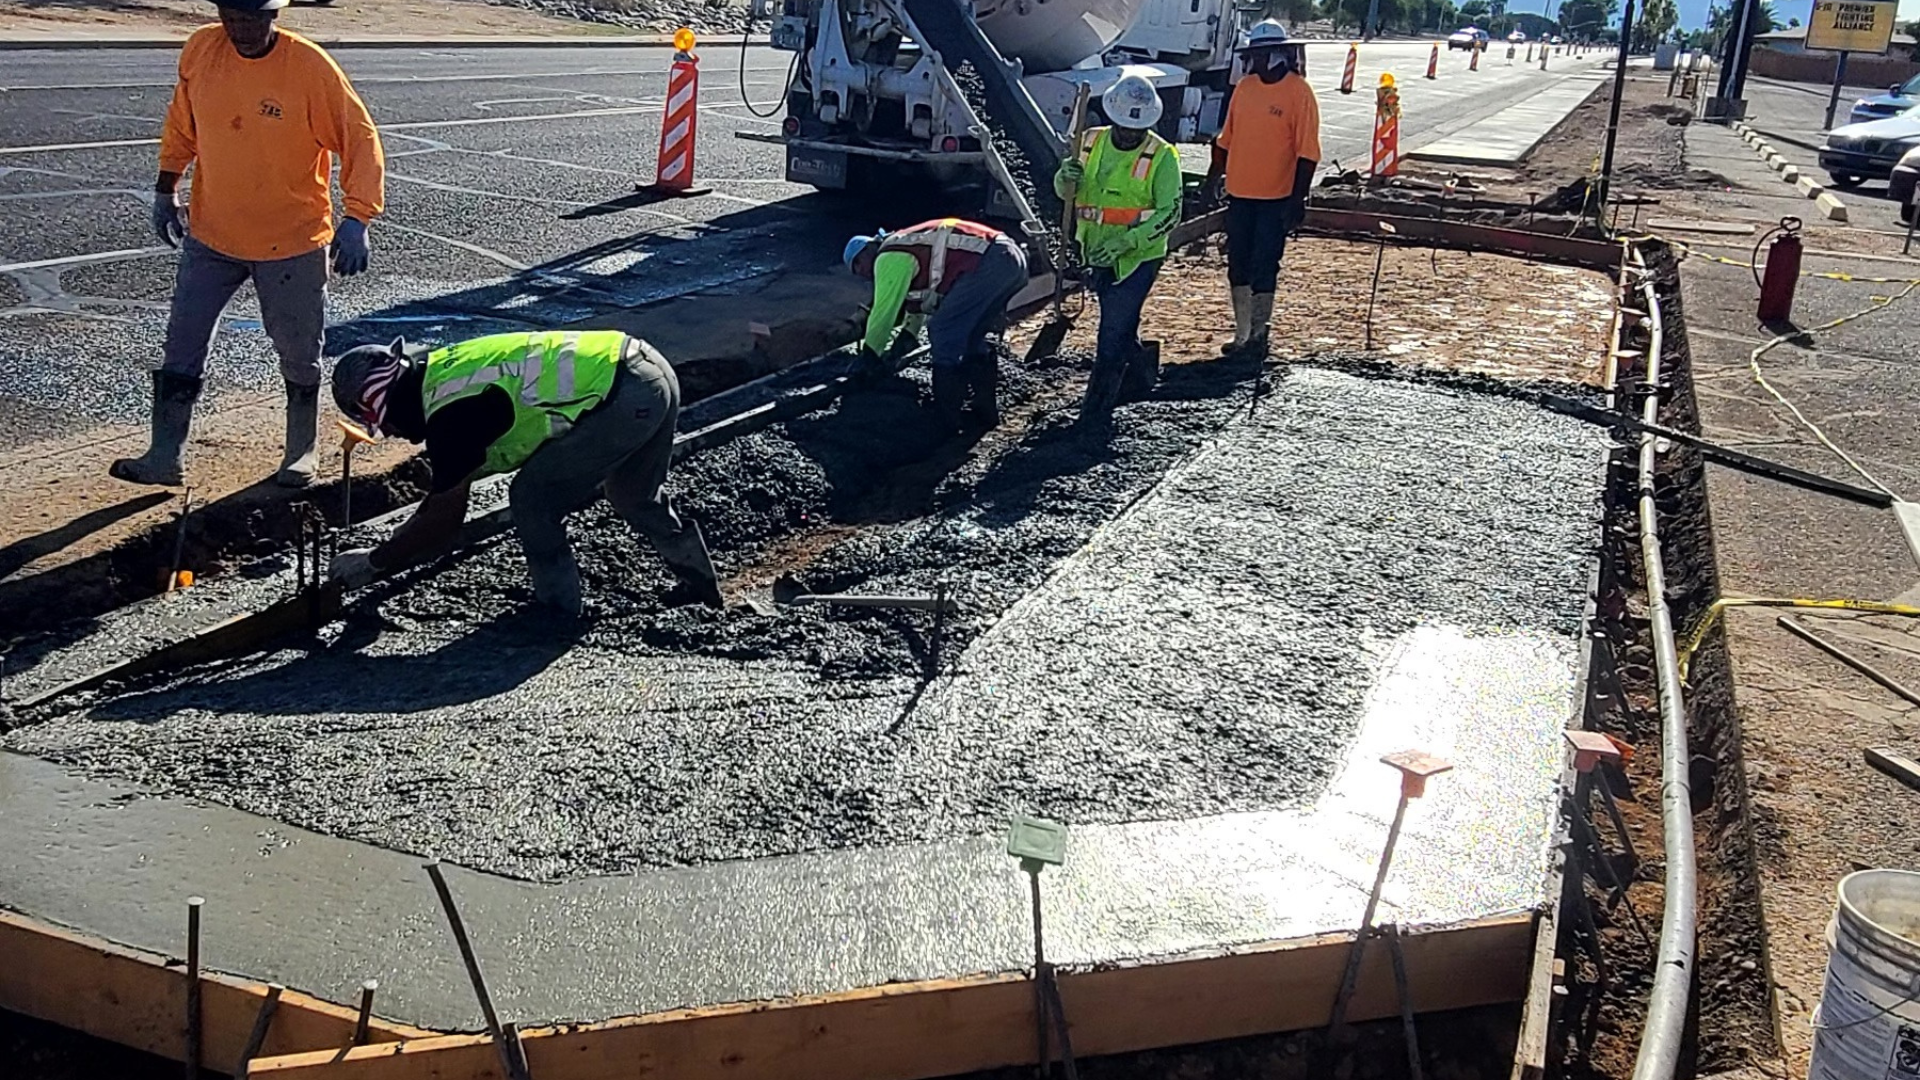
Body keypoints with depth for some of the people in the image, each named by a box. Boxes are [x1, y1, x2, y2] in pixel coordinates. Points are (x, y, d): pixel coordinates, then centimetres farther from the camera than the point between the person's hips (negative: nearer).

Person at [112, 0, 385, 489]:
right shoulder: (201, 49, -5)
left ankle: (301, 454, 28)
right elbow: (181, 121, 11)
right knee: (180, 349, 4)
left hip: (292, 242, -4)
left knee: (299, 357, 9)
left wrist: (357, 218, -25)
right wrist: (166, 189, 12)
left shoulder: (311, 66, -18)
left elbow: (359, 138, -16)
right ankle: (165, 457, 14)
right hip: (210, 234, 4)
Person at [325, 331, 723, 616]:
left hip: (624, 401, -10)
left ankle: (558, 605, 16)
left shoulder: (451, 415, -10)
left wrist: (374, 561, 10)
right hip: (653, 372, 10)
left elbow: (443, 524, -2)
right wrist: (400, 540, 34)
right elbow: (449, 485, 30)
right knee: (632, 495, 30)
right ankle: (698, 576, 42)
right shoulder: (443, 368, 18)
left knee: (532, 499, 3)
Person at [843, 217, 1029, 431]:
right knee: (971, 338, 20)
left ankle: (947, 419, 1)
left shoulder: (889, 258, 1)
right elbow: (921, 299, 44)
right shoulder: (909, 247, 31)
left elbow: (884, 309, 2)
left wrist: (869, 353, 13)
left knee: (943, 333, -4)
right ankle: (985, 410, 24)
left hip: (988, 264, -10)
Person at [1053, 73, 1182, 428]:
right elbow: (1064, 192, 10)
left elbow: (1170, 212, -15)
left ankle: (1096, 410, -4)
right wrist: (1067, 177, -16)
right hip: (1098, 255, 6)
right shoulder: (1092, 142, 1)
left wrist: (1125, 242, -26)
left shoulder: (1161, 155, -12)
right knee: (1119, 324, 21)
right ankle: (1142, 371, 46)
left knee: (1112, 332, -9)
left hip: (1138, 257, -6)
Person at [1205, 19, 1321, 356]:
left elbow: (1306, 152, -11)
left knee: (1264, 267, -1)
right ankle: (1242, 335, 22)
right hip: (1239, 195, 6)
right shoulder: (1244, 87, 8)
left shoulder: (1299, 92, -9)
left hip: (1275, 199, -6)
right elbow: (1226, 140, 15)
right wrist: (1211, 184, 15)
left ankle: (1258, 337, 9)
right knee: (1238, 265, 11)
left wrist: (1298, 199, -16)